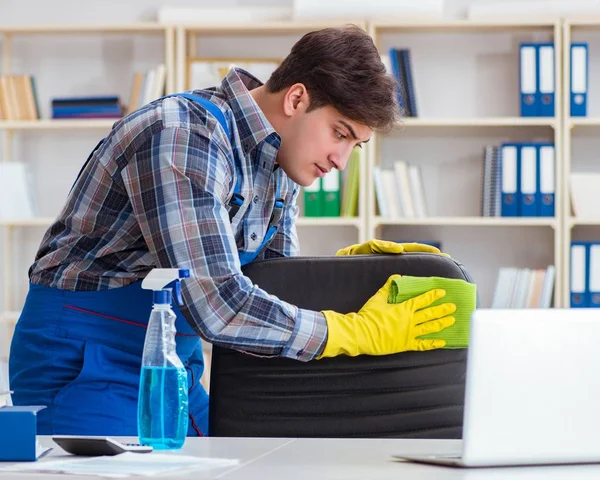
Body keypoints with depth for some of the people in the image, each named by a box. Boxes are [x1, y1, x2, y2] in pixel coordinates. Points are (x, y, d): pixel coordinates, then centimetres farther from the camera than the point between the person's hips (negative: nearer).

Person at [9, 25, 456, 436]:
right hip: (85, 362, -9)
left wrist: (349, 263, -4)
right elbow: (217, 304, -31)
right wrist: (362, 332, -24)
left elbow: (273, 285, 16)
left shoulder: (281, 165, 5)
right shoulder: (183, 136, -25)